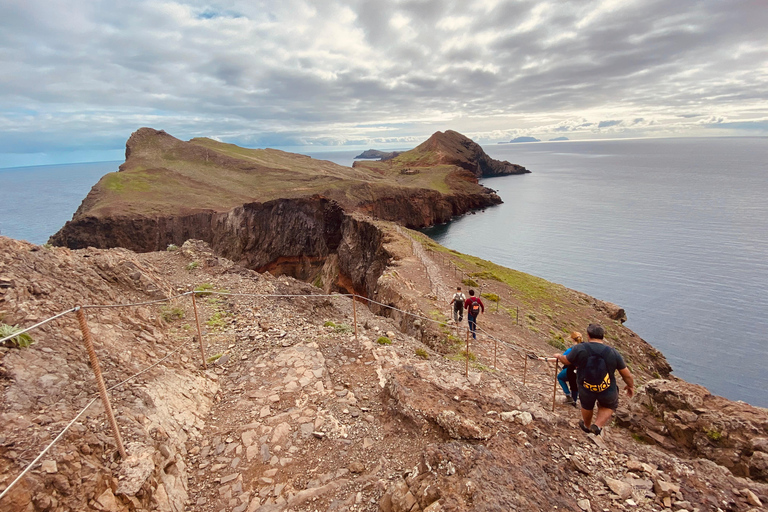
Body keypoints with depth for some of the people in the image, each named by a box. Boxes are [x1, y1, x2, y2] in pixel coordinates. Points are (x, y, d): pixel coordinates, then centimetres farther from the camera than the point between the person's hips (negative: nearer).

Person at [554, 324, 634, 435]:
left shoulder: (579, 349, -16)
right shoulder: (613, 353, -14)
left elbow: (566, 360, 2)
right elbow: (627, 375, -4)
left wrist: (559, 356, 25)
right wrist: (631, 386, 18)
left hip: (585, 389, 0)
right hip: (608, 392, 0)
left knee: (587, 406, 32)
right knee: (609, 406, 34)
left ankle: (586, 425, 55)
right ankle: (598, 425, 22)